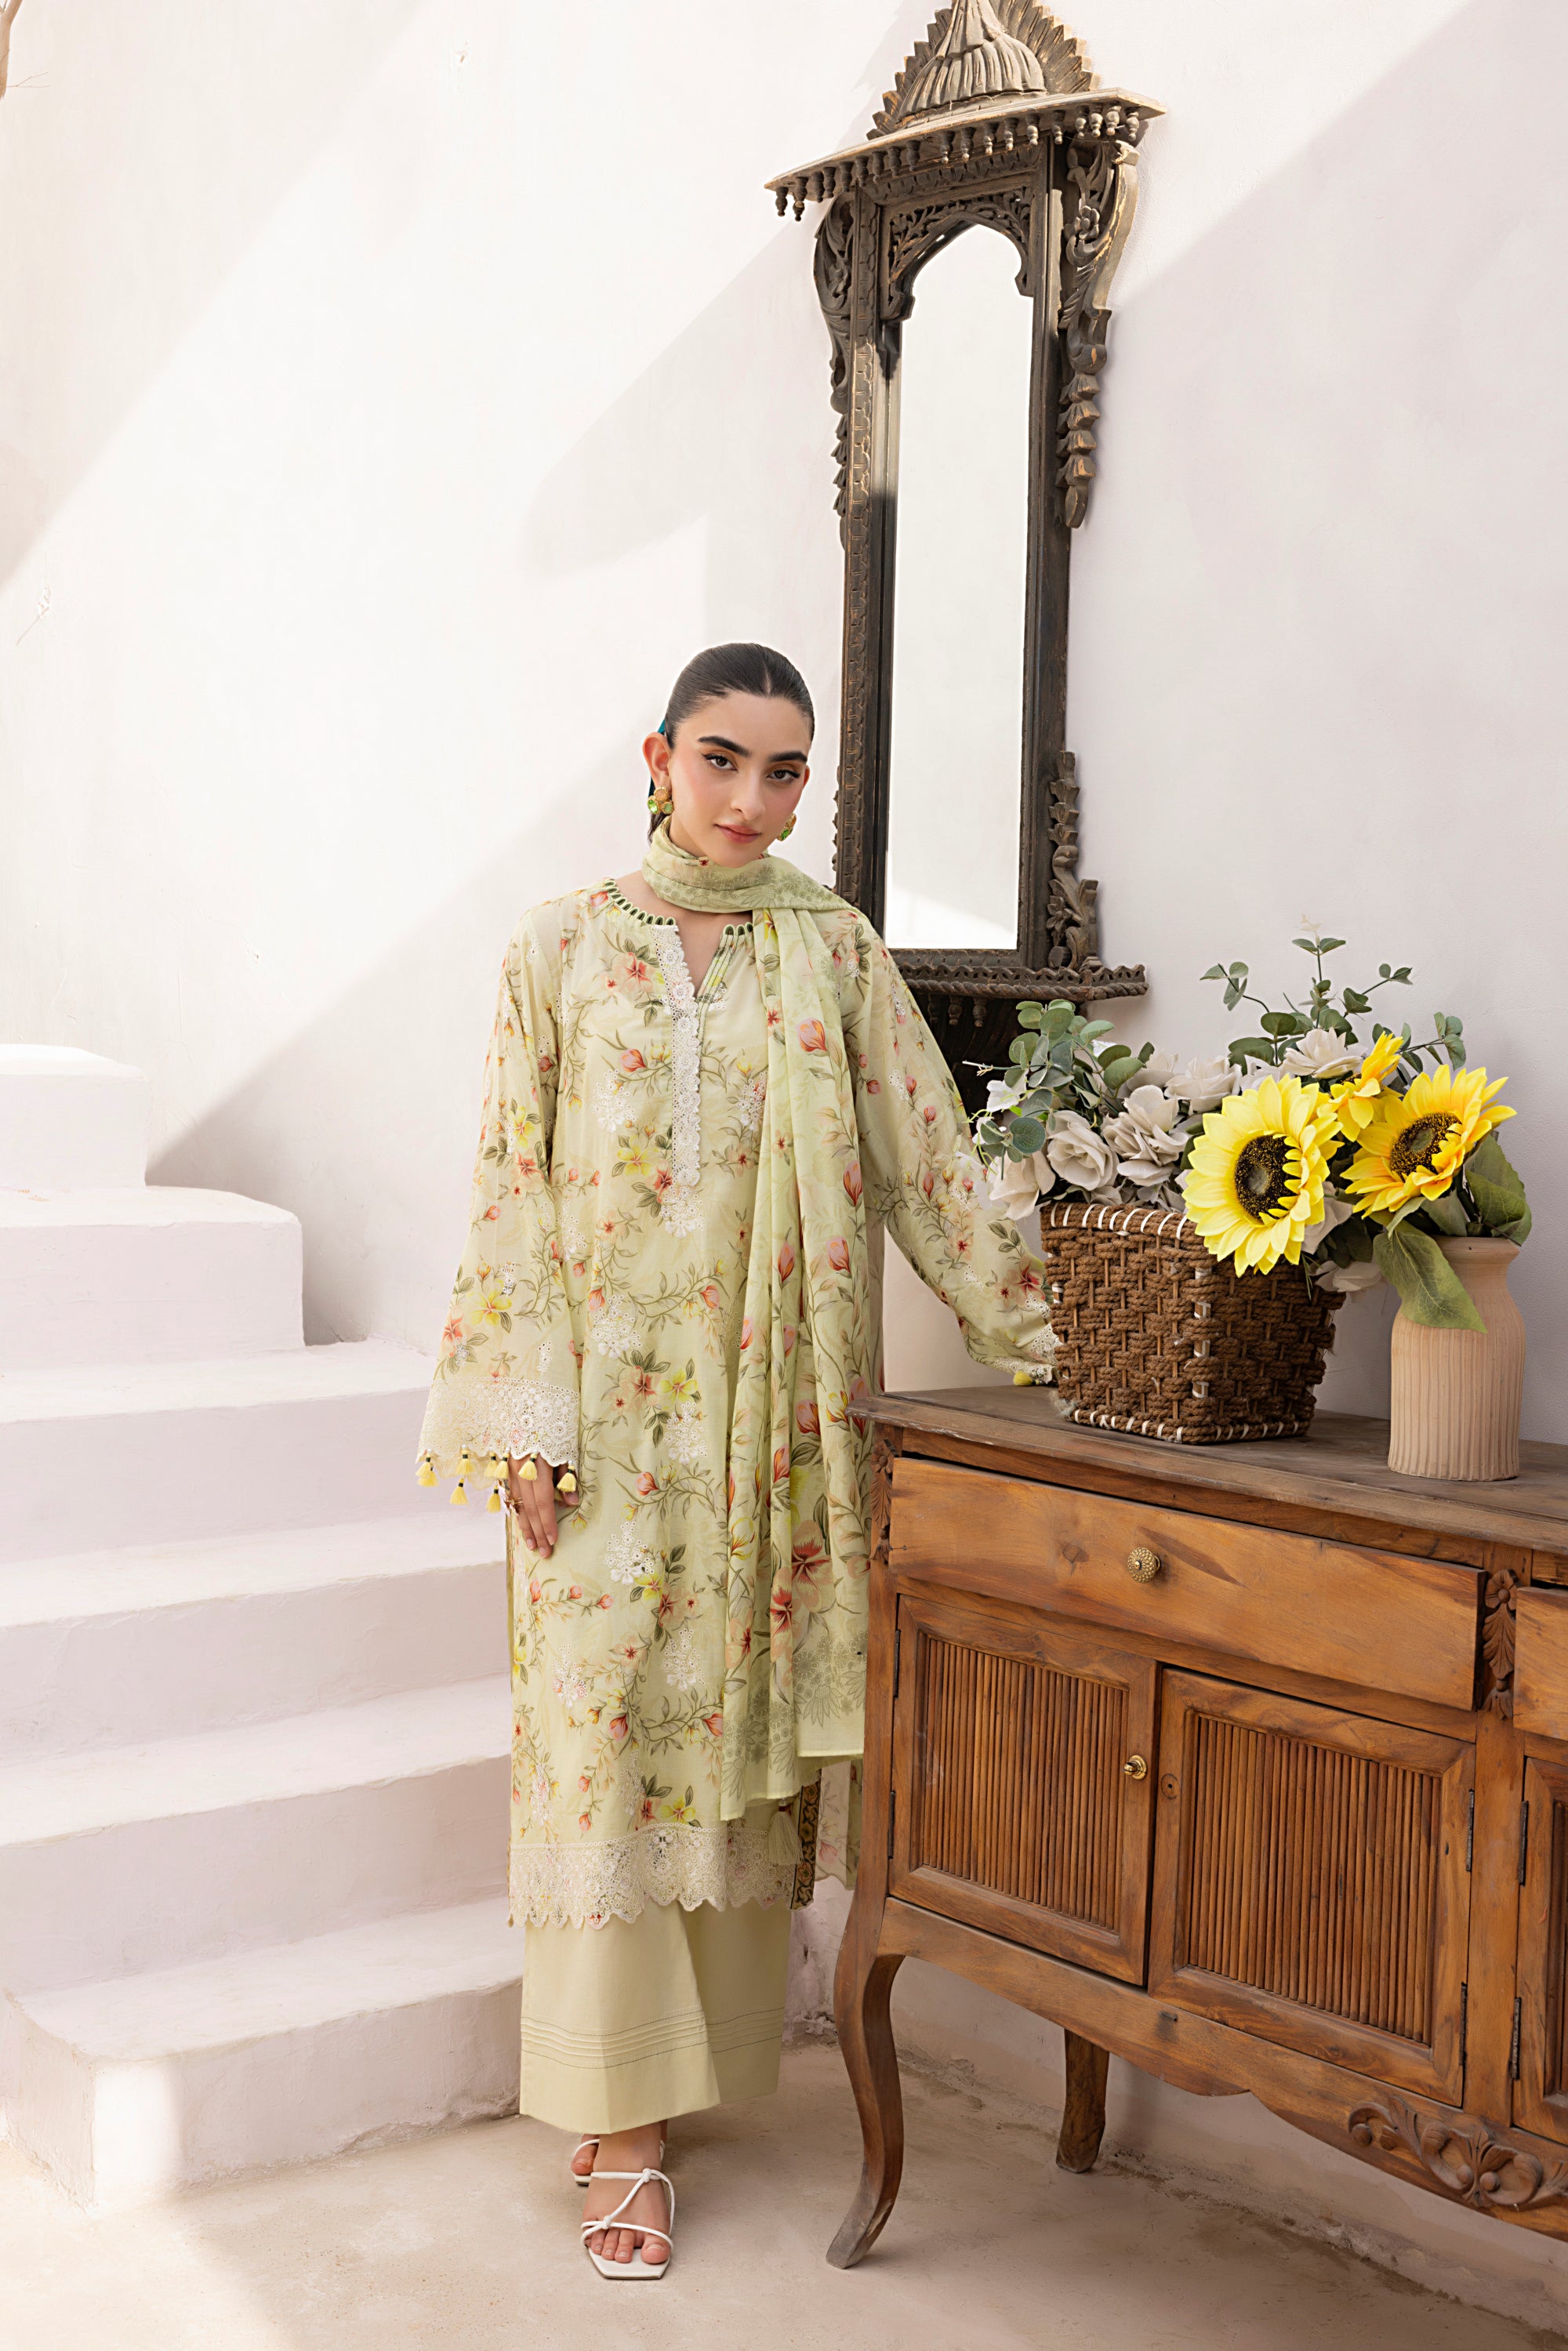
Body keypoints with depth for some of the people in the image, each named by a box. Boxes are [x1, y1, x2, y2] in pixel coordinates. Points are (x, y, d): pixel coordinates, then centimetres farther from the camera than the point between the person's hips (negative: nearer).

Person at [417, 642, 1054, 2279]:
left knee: (745, 1725, 7)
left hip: (775, 1409, 2)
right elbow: (516, 1193, 0)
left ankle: (711, 2053, 24)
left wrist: (1039, 1341, -2)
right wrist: (528, 1419, -7)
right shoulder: (562, 950, 1)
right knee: (605, 1730, -1)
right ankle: (619, 2124, 8)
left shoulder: (834, 951, 5)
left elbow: (926, 1163, 4)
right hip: (611, 1405, -1)